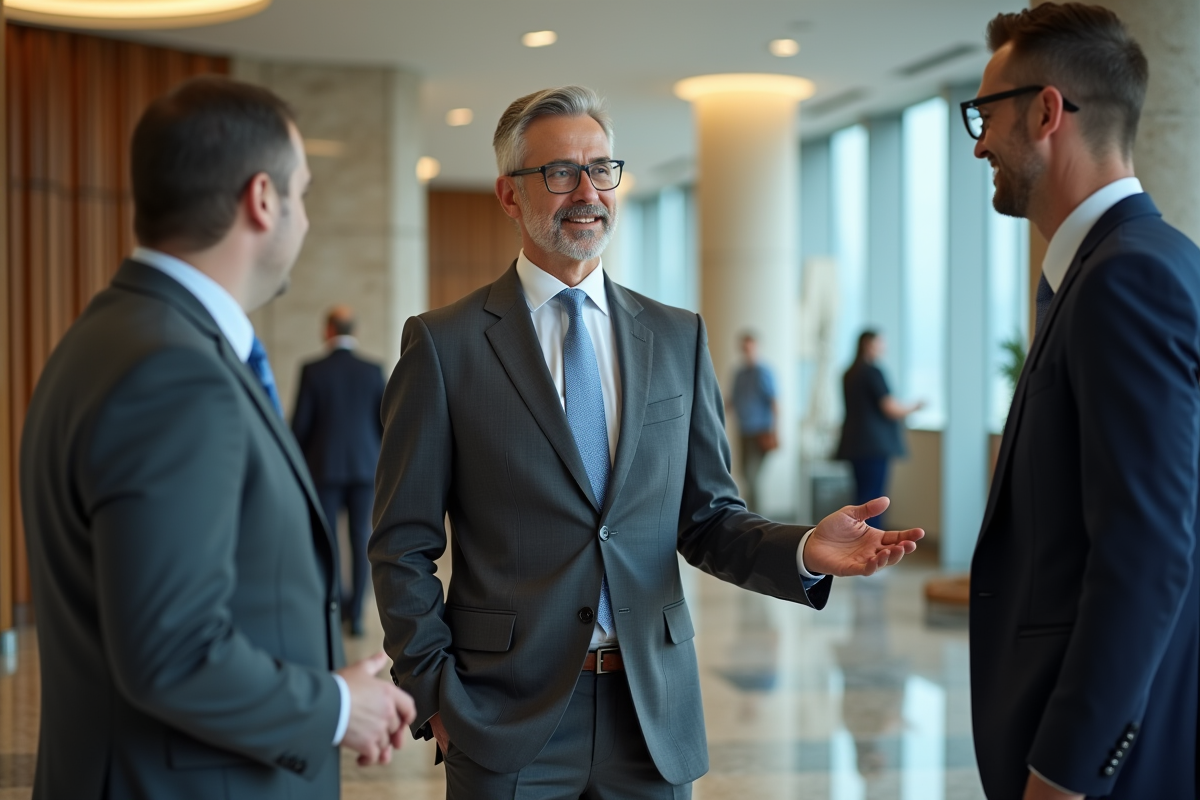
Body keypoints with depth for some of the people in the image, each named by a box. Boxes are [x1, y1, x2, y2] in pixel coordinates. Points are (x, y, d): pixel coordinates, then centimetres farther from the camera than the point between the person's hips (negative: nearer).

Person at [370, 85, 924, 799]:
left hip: (655, 714, 3)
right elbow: (403, 546, -2)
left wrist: (804, 552, -11)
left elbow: (707, 518, 7)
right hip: (508, 717, -3)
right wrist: (435, 692, -8)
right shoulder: (444, 345, -4)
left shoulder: (679, 339, 6)